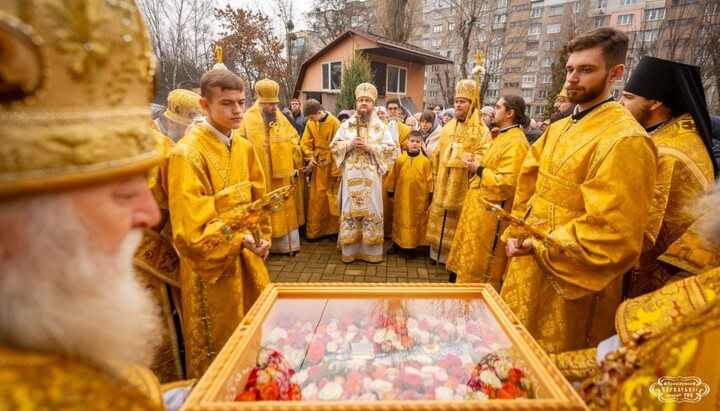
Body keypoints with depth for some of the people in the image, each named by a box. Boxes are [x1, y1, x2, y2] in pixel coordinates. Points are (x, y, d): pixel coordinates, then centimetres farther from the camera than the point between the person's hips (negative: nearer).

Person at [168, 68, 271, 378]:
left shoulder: (244, 147, 2)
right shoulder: (187, 154, -20)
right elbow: (190, 228, -22)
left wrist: (263, 237, 0)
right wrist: (240, 240, -23)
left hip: (247, 259, 7)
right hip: (212, 266, -7)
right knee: (220, 348, 13)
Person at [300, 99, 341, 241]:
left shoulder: (334, 123, -11)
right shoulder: (310, 124, 2)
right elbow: (305, 143, 5)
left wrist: (336, 168, -13)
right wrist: (310, 158, -12)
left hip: (332, 166, -3)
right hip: (318, 166, 4)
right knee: (316, 198, 5)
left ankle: (332, 229, 19)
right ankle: (315, 230, 15)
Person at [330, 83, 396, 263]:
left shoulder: (381, 126, 4)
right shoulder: (346, 125, 8)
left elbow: (391, 149, 0)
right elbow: (333, 146, 7)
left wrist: (371, 148, -13)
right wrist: (349, 144, -11)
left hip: (371, 177, -1)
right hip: (351, 176, 1)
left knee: (371, 209, 2)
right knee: (350, 209, 4)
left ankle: (371, 250, 14)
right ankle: (350, 249, 15)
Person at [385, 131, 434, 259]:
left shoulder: (425, 161, -3)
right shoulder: (400, 159, -1)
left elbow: (429, 179, 0)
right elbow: (392, 176, 3)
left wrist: (430, 195, 0)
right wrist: (390, 192, 5)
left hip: (419, 198, -1)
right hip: (402, 197, 1)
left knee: (416, 222, 8)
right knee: (400, 221, 13)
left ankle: (412, 246, 20)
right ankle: (397, 243, 28)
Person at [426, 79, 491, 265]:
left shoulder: (481, 130, -8)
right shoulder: (447, 127, 10)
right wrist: (436, 178, 11)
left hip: (463, 187, -5)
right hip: (443, 185, 5)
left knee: (459, 224, 5)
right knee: (440, 219, 14)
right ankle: (439, 252, 28)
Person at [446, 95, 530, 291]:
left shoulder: (516, 143, -20)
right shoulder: (502, 137, 14)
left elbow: (506, 184, -28)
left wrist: (479, 169, -16)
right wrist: (477, 165, 4)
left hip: (492, 213, -11)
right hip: (481, 208, 11)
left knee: (481, 268, 2)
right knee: (473, 262, 20)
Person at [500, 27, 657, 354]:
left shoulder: (625, 140, -19)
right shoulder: (558, 129, 8)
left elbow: (612, 235, -24)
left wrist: (538, 247, -18)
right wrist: (515, 234, 0)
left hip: (571, 284, -8)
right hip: (529, 266, 8)